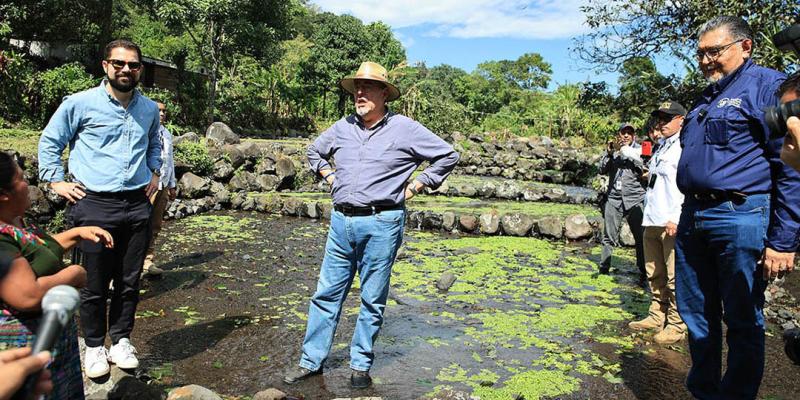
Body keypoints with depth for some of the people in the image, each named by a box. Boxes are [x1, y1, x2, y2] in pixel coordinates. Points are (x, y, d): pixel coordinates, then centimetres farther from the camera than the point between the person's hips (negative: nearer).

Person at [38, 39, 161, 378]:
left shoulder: (149, 109, 11)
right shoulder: (80, 103, -2)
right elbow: (49, 142, 8)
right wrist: (56, 182, 1)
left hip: (137, 205, 4)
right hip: (95, 205, -3)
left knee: (129, 281, 10)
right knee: (95, 284, 4)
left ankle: (121, 341, 26)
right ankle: (94, 346, 22)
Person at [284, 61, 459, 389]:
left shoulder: (405, 129, -3)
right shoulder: (342, 127, 9)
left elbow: (448, 156, 2)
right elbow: (314, 152, 29)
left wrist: (414, 187, -1)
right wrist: (330, 177, 13)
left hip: (381, 224, -4)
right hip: (341, 221, 4)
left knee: (372, 301, 6)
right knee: (326, 294, 8)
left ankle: (361, 365, 22)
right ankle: (311, 361, 21)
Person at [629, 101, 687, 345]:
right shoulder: (661, 147, 21)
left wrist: (676, 218, -20)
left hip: (673, 223, -9)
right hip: (652, 221, 9)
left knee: (674, 277, -3)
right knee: (655, 274, 15)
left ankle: (676, 325, 6)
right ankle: (657, 317, 25)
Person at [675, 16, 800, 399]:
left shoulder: (767, 85, -4)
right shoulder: (706, 98, 19)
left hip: (740, 219, -8)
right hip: (693, 218, 8)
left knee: (743, 323, 5)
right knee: (696, 315, 14)